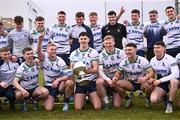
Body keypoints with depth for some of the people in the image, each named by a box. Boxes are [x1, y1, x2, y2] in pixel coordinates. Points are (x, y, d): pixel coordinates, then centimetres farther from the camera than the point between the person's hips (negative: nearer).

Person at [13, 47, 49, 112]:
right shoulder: (21, 68, -18)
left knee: (45, 92, -29)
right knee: (19, 94, -39)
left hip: (35, 88, 3)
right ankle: (23, 103, 1)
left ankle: (35, 100, 6)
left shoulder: (37, 63, -4)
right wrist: (22, 90, -41)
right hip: (24, 89, -3)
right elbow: (15, 82, -26)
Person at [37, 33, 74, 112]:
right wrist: (40, 41, -50)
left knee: (70, 83, -33)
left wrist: (58, 80, -28)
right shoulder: (44, 58, -7)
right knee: (48, 108, -15)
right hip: (48, 86, 0)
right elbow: (39, 52, -31)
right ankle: (53, 98, 23)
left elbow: (69, 75, -14)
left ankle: (66, 103, -9)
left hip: (59, 84, 0)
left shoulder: (60, 61, -8)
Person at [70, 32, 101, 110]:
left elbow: (96, 68, -9)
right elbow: (71, 69, 4)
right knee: (78, 108, -7)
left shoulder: (94, 52, -2)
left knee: (97, 107, -10)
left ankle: (90, 97, 23)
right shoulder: (73, 54, 5)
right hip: (79, 83, 2)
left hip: (92, 82, -1)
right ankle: (84, 98, 26)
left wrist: (89, 70, -32)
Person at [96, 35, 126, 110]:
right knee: (99, 82, -36)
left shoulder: (121, 53, -4)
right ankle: (106, 101, -14)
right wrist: (108, 80, -31)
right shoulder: (101, 55, -6)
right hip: (106, 79, 0)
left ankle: (115, 95, 26)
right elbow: (100, 72, -14)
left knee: (117, 105, -10)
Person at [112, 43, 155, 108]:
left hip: (142, 83, -3)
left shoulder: (143, 60, -15)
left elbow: (151, 72, -20)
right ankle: (128, 98, 4)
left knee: (149, 85, -38)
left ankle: (147, 98, 0)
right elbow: (119, 73, 7)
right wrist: (115, 77, -18)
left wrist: (145, 78, -43)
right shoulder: (123, 62, -4)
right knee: (116, 83, -22)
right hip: (130, 83, 3)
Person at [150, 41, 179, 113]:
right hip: (161, 84, 3)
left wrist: (160, 80, -33)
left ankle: (170, 104, -19)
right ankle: (164, 98, 13)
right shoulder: (152, 60, 0)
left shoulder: (170, 59, -18)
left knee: (174, 81, -41)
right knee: (153, 100, -24)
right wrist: (150, 78, -13)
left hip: (170, 82, -3)